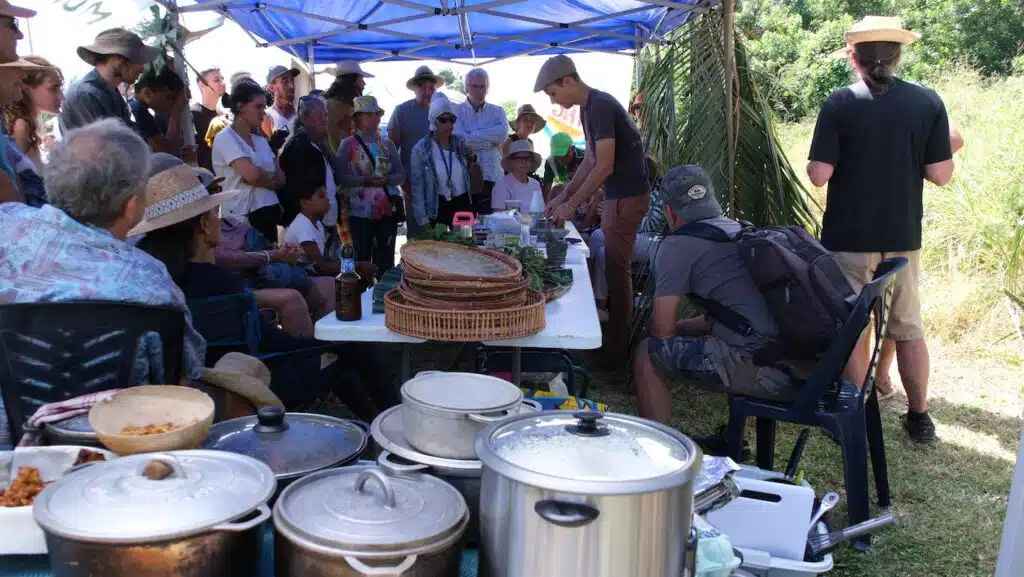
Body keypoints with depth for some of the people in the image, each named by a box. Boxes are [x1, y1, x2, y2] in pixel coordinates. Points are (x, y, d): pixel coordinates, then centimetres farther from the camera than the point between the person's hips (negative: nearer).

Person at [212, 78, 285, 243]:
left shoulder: (261, 141, 13)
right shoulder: (225, 138, -8)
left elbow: (280, 179, 6)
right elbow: (252, 174, -20)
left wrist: (261, 177, -12)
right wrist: (269, 177, 0)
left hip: (268, 215, 7)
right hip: (241, 217, -7)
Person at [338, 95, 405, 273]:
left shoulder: (388, 144, 10)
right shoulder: (348, 144, -1)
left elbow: (401, 175, 9)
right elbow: (340, 177, -8)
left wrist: (386, 180, -11)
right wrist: (365, 180, -19)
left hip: (387, 209, 3)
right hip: (361, 211, -3)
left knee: (386, 259, 8)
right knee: (362, 258, 3)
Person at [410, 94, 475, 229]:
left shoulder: (461, 144, 4)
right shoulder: (421, 149, -5)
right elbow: (417, 187, -4)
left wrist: (472, 159, -6)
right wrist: (423, 220, -9)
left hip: (463, 205, 3)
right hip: (438, 209, -3)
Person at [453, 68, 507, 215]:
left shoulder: (497, 111, 15)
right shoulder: (457, 111, 6)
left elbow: (503, 132, -7)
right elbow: (460, 139, -10)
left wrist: (473, 136, -7)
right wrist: (491, 139, -4)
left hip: (493, 179, 2)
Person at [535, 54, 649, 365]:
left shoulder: (600, 106, -19)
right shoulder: (588, 106, 11)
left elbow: (604, 166, -22)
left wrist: (572, 205, -17)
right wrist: (563, 196, 13)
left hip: (629, 196, -10)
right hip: (616, 195, 10)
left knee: (617, 269, -4)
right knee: (612, 265, 15)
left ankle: (619, 348, 5)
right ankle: (614, 333, 26)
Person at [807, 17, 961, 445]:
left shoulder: (839, 103, -10)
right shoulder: (927, 102, -3)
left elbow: (819, 174, -15)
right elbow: (940, 174, -3)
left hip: (849, 237, -3)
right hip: (903, 237, 3)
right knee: (909, 328, 16)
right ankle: (919, 417, 25)